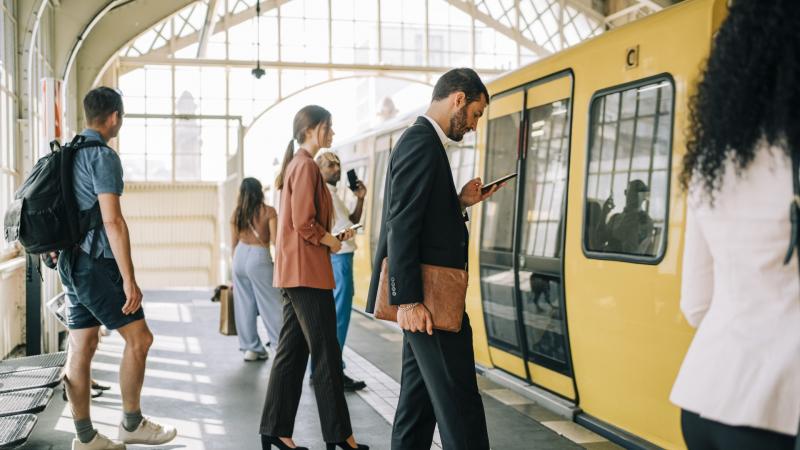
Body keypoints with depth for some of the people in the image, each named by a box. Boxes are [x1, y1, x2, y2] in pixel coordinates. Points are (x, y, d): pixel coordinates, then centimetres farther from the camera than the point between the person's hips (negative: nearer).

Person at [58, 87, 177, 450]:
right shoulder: (103, 156, -14)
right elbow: (112, 221, -20)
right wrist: (129, 280, -20)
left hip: (71, 261, 9)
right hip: (97, 263, -9)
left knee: (81, 348, 9)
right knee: (139, 338, 1)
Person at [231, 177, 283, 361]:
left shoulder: (236, 213, 7)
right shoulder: (268, 211, -5)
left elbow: (233, 243, 12)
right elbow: (275, 240, -9)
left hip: (240, 256, 5)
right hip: (259, 258, -5)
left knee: (244, 305, 9)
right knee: (272, 304, 0)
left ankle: (251, 348, 13)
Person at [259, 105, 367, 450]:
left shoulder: (296, 164, 18)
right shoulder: (307, 166, -12)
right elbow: (304, 223, -20)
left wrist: (333, 237, 11)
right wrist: (330, 241, -5)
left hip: (294, 270, 10)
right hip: (306, 270, -10)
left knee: (292, 352, 10)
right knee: (326, 354, -4)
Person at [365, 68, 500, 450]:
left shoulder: (421, 140, 18)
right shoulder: (422, 142, -14)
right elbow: (401, 227, -21)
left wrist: (460, 202, 11)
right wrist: (408, 301, -23)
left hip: (422, 297, 11)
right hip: (426, 299, -11)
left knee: (419, 397, 15)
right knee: (460, 404, -7)